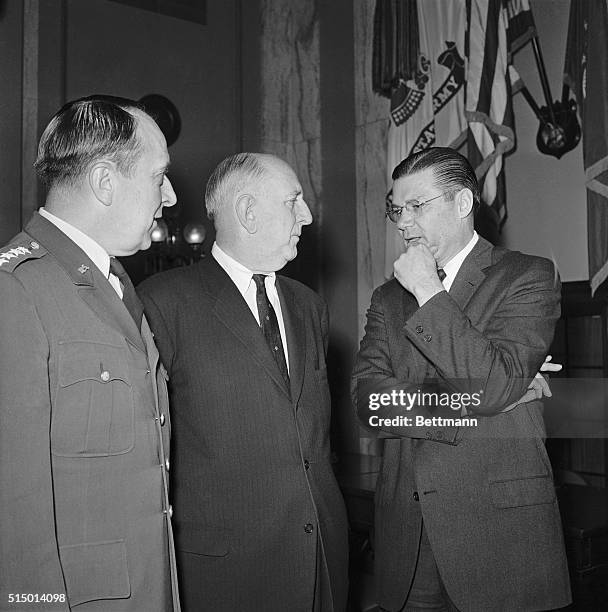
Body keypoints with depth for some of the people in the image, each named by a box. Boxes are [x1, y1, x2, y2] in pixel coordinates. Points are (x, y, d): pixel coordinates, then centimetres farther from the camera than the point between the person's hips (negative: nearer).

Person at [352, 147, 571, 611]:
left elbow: (495, 385, -17)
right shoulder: (388, 298, 11)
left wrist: (429, 293, -13)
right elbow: (367, 399, -1)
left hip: (499, 523, -3)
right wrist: (463, 403, -12)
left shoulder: (528, 276, -3)